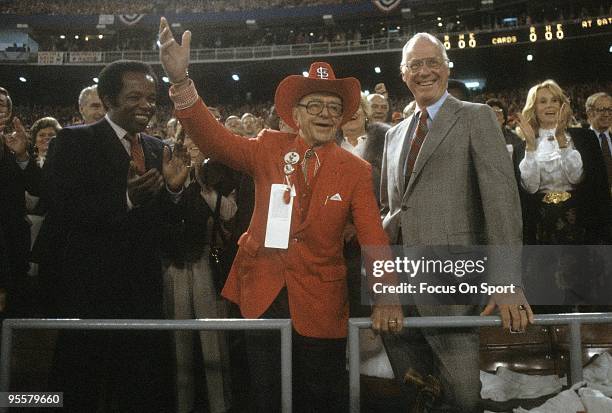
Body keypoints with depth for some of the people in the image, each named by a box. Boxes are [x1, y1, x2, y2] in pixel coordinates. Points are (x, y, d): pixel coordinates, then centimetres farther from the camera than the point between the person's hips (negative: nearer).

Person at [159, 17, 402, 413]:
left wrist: (386, 297, -22)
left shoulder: (356, 170, -2)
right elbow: (216, 139, -15)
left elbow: (374, 238, -8)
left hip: (319, 304, -1)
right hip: (263, 295, 1)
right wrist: (181, 80, -30)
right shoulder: (270, 148, 0)